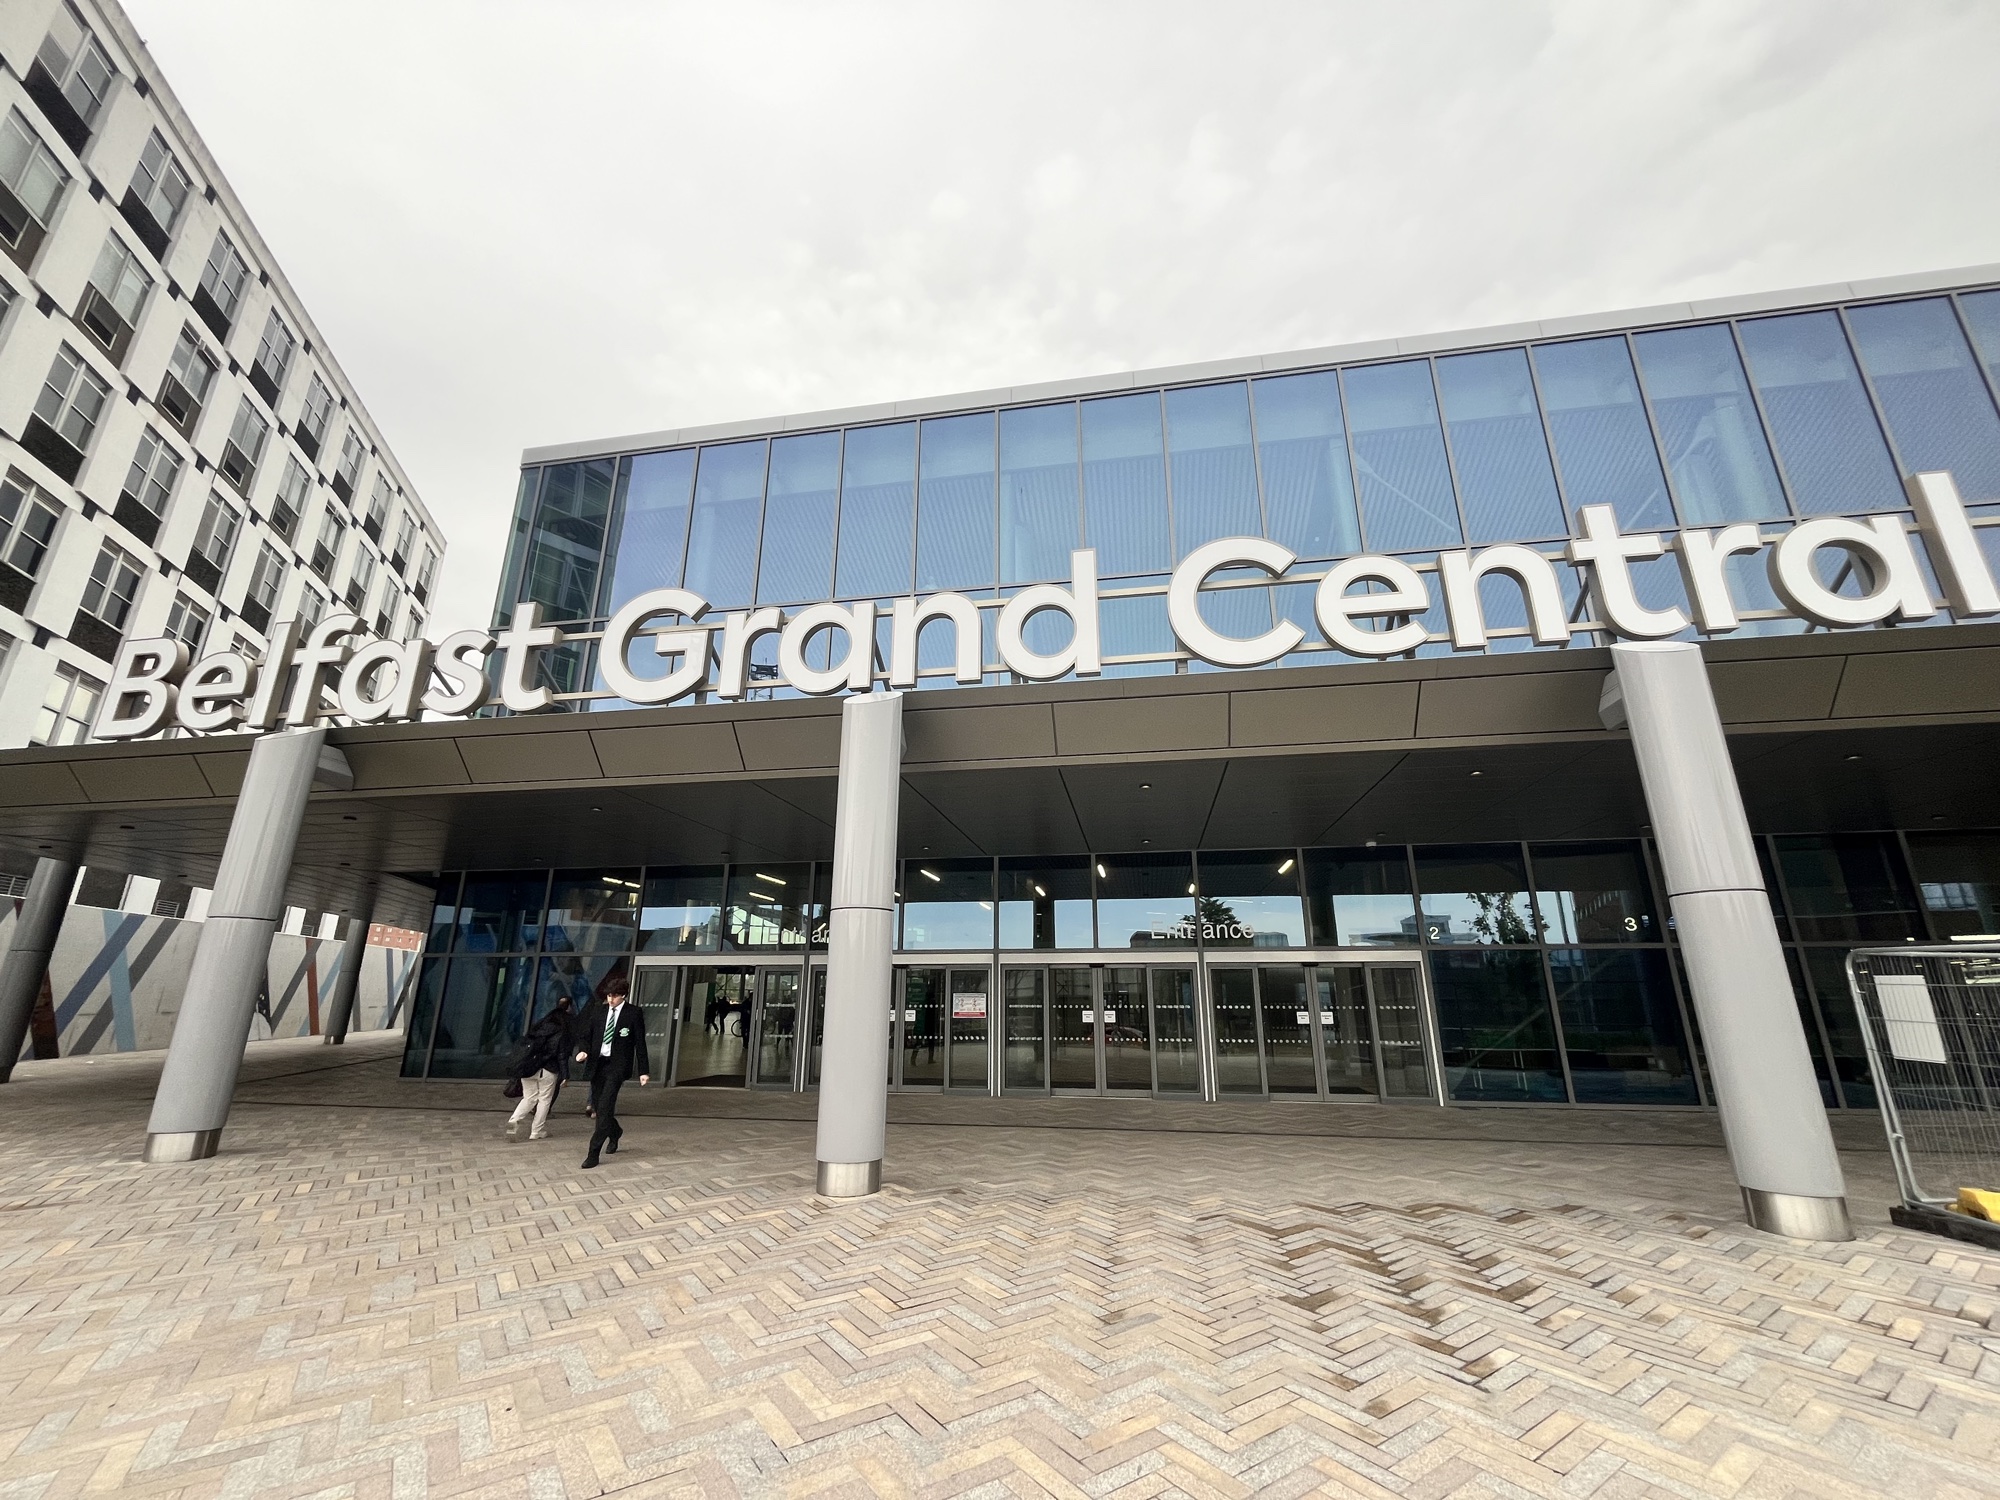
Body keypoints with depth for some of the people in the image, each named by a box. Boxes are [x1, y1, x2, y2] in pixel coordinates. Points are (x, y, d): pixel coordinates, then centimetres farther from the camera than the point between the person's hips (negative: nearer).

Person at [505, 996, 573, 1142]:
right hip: (547, 1071, -5)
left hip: (528, 1068, 5)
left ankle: (514, 1120, -8)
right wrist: (564, 1075, -5)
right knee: (544, 1099, 9)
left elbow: (527, 1047, 15)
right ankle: (537, 1132, 12)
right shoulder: (562, 1034, -6)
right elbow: (562, 1056, -8)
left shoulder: (540, 1025, 10)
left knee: (529, 1098, 17)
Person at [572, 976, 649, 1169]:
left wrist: (644, 1071, -6)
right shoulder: (598, 1008, 4)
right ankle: (615, 1131, 40)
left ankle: (593, 1153, -5)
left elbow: (640, 1043, -5)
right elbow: (586, 1033, 10)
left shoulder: (634, 1013, -7)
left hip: (617, 1065, -5)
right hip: (597, 1063, 5)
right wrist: (583, 1050, -11)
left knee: (605, 1106, -13)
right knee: (597, 1105, 12)